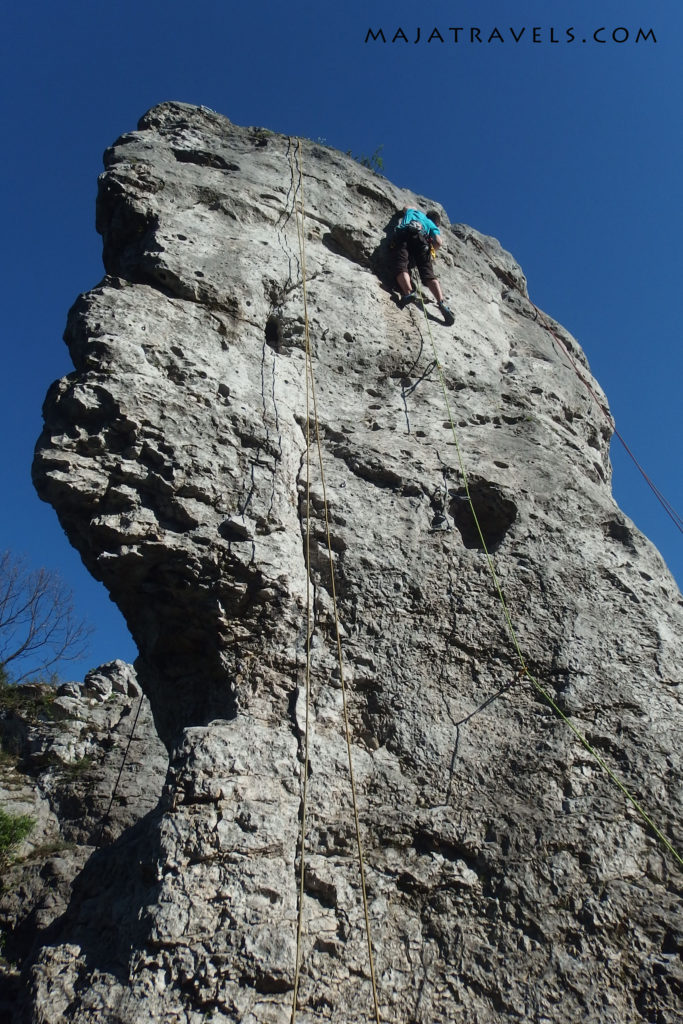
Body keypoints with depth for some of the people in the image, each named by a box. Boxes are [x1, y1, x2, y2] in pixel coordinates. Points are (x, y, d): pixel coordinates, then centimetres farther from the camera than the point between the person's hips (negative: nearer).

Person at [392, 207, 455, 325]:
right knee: (428, 274, -12)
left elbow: (405, 207, 64)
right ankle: (441, 303, -32)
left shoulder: (413, 212, 41)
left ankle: (408, 292, -49)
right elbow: (438, 242, 12)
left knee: (401, 266, -20)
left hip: (403, 235, 1)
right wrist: (431, 251, 31)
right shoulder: (432, 225, 31)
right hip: (420, 238, -1)